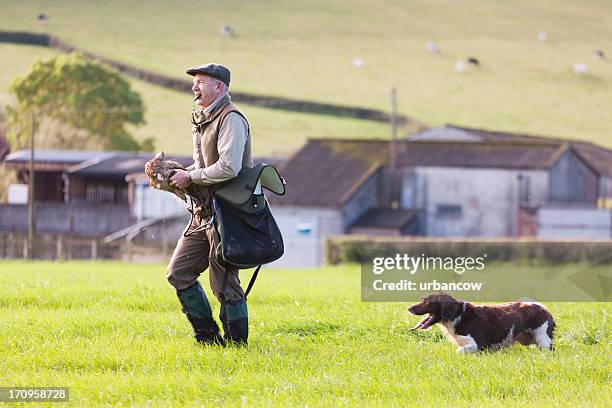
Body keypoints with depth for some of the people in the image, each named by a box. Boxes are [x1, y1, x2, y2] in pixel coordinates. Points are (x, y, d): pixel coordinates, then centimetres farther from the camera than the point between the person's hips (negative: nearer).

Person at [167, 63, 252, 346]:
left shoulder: (231, 119, -14)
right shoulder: (202, 119, 16)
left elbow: (229, 167, -26)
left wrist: (189, 177, -16)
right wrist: (175, 175, 7)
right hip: (203, 213, 10)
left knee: (224, 283, -6)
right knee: (178, 273, 8)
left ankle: (236, 343, 5)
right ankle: (208, 336, 17)